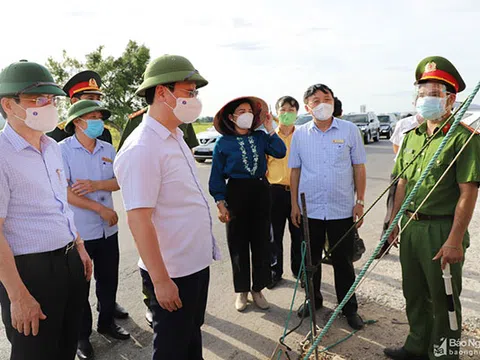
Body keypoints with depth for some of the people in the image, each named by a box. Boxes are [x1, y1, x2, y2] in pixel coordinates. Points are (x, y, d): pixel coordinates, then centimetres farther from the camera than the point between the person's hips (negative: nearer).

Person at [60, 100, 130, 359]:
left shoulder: (108, 149, 5)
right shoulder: (62, 150, -10)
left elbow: (119, 181, 2)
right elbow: (65, 192, -17)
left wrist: (96, 185, -17)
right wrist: (101, 209, -17)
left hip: (108, 229, 5)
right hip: (77, 231, -4)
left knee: (109, 280, 17)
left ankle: (106, 322, 38)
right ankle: (82, 335, 29)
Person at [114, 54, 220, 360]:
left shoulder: (176, 138, 8)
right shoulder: (142, 149, -21)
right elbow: (138, 220, -24)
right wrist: (160, 280, -20)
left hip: (198, 263, 8)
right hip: (172, 273, -8)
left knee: (192, 335, 25)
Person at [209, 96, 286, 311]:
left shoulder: (260, 137, 5)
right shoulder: (223, 143, -2)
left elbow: (280, 153, -11)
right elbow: (217, 176, -2)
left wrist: (270, 129, -9)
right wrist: (220, 203, -8)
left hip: (261, 191, 3)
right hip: (237, 192, -3)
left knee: (261, 241, 8)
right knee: (238, 244, 6)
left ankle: (258, 289, 24)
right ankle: (241, 291, 22)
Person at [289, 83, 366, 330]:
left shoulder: (349, 130, -1)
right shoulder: (299, 134, 3)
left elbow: (359, 168, 2)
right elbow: (295, 171, 7)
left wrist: (360, 202, -2)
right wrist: (294, 204, 4)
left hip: (342, 209, -1)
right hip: (309, 209, 2)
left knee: (343, 261, 9)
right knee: (311, 259, 15)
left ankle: (349, 307, 26)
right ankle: (313, 299, 35)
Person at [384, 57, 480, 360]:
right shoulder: (412, 136, 10)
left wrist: (455, 240, -20)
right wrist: (394, 224, 12)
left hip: (442, 229, -7)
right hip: (410, 226, 7)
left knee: (443, 298, 9)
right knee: (414, 293, 19)